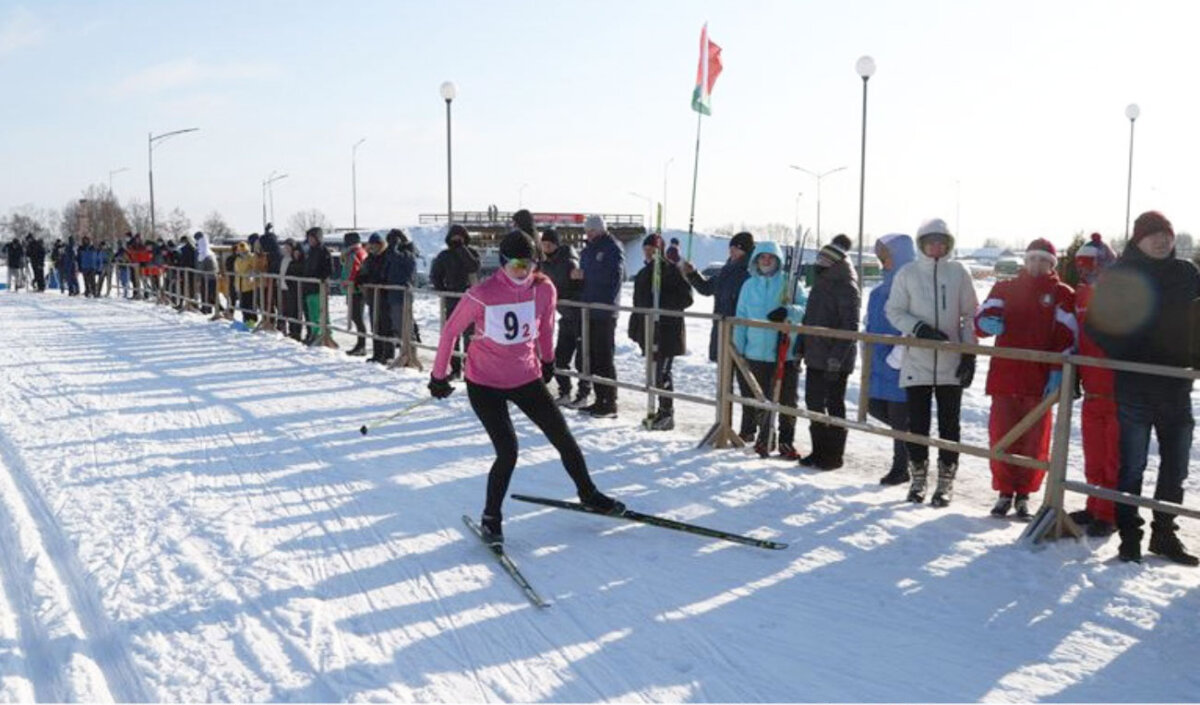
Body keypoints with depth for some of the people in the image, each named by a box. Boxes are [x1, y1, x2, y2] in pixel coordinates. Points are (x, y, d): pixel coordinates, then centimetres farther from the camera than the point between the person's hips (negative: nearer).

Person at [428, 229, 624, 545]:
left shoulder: (544, 289, -9)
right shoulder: (482, 294, -20)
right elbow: (451, 330, -7)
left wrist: (547, 360, 24)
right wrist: (439, 375, -1)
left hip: (527, 379, 4)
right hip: (485, 383, -4)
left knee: (564, 439, 7)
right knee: (508, 452, -14)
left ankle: (589, 495, 31)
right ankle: (491, 517, 9)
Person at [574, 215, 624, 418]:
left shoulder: (613, 248, -6)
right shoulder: (589, 249, 18)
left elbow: (613, 277, -17)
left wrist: (584, 275, -16)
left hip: (605, 312, -8)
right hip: (589, 311, 8)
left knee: (604, 358, -6)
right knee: (592, 357, 9)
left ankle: (610, 404, -1)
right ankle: (600, 400, 16)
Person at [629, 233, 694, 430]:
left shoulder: (672, 270, -7)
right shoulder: (643, 274, 16)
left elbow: (686, 298, -11)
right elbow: (638, 303, 21)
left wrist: (663, 304, -22)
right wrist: (635, 329, 15)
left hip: (668, 330, -8)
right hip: (649, 329, 8)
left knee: (662, 372, -9)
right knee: (654, 372, 11)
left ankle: (667, 414, -1)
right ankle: (661, 411, 21)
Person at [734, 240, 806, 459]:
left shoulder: (789, 282, 0)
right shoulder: (749, 285, 8)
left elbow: (805, 309, -6)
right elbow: (741, 318, 9)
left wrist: (788, 311, -25)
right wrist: (738, 347, 4)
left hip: (787, 352, -2)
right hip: (757, 352, 3)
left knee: (787, 400, 2)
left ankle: (786, 442, 12)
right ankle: (764, 438, 24)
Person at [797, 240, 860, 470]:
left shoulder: (847, 289, -12)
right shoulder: (820, 285, 13)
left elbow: (850, 328, -18)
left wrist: (837, 358, -22)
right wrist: (800, 347, 14)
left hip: (835, 362, -8)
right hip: (815, 357, 9)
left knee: (834, 406, 1)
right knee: (813, 402, 13)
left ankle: (833, 455, 11)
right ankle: (819, 451, 24)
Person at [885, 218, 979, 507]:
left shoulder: (958, 273, 3)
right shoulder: (907, 274, 2)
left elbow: (970, 315, 5)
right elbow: (894, 311, 2)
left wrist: (970, 353, -1)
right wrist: (920, 329, -14)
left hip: (951, 363, 0)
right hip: (917, 361, 0)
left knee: (949, 423, 4)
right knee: (917, 422, 5)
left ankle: (945, 482, 13)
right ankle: (918, 479, 18)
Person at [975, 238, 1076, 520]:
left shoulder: (1061, 294, 7)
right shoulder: (1004, 289, 13)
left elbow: (1066, 336, -1)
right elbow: (982, 317, -1)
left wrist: (1058, 372, -10)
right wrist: (987, 322, -26)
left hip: (1040, 380, -1)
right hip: (1003, 377, 1)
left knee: (1034, 441, 3)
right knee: (1001, 436, 3)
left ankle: (1024, 495, 16)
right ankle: (1005, 492, 17)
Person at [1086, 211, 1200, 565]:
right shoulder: (1119, 274, -2)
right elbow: (1098, 324, -5)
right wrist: (1124, 356, -16)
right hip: (1134, 385, -4)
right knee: (1132, 466, 1)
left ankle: (1164, 533, 24)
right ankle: (1129, 536, 11)